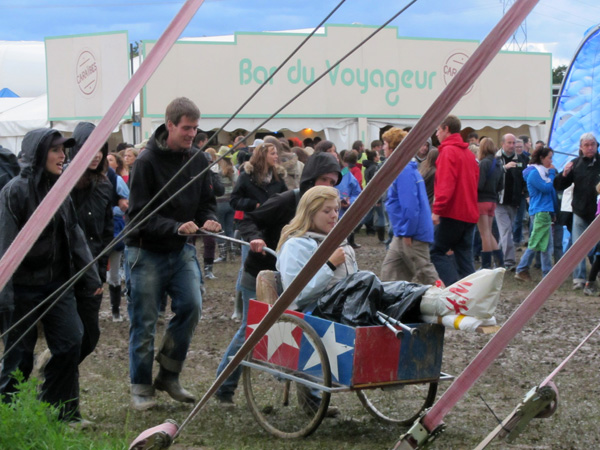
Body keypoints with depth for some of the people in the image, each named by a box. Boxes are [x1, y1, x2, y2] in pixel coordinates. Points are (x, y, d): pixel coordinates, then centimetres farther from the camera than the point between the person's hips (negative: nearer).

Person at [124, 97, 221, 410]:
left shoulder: (197, 160, 4)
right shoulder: (147, 161, -14)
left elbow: (206, 201, 12)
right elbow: (140, 213, -17)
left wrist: (208, 220, -11)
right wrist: (176, 227, -30)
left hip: (182, 250, 5)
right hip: (147, 251, -5)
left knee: (192, 306, -10)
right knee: (144, 322, 1)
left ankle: (169, 376, 7)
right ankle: (141, 387, 15)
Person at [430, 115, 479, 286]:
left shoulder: (448, 151, -10)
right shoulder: (468, 153, 17)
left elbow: (445, 183, -20)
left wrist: (437, 209, -23)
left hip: (453, 213, -8)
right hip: (470, 214, 8)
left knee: (437, 252, -1)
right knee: (465, 257, 9)